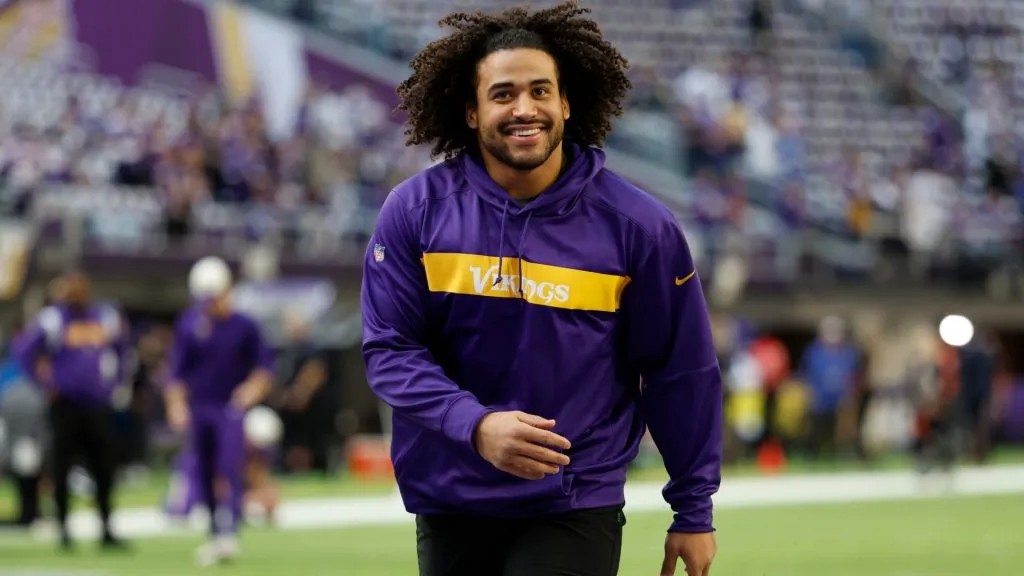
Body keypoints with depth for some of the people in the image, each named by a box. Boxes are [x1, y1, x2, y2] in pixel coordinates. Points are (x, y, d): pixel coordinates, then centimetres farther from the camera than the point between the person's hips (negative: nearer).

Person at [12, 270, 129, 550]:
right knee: (62, 466, -2)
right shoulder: (52, 319, -5)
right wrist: (46, 382, -6)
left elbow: (121, 347, 27)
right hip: (66, 404, -4)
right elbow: (25, 351, -4)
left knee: (104, 468, 4)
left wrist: (115, 379, 16)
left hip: (99, 404, 4)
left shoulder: (106, 317, 10)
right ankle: (62, 525, 6)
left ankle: (106, 529, 12)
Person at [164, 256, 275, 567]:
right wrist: (176, 405, -2)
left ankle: (228, 533, -23)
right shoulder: (189, 325, 3)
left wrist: (253, 388, -13)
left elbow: (264, 366, 5)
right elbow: (177, 371, 7)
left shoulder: (244, 326, -3)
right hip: (199, 409, 3)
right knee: (207, 476, 7)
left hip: (231, 409, -3)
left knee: (230, 469, -16)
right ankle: (216, 535, 16)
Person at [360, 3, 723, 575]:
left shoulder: (637, 225, -5)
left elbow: (681, 371, 1)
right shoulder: (416, 210, -3)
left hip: (576, 511, -2)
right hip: (449, 506, 2)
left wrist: (694, 511, 4)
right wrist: (475, 425, -24)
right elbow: (390, 349, -6)